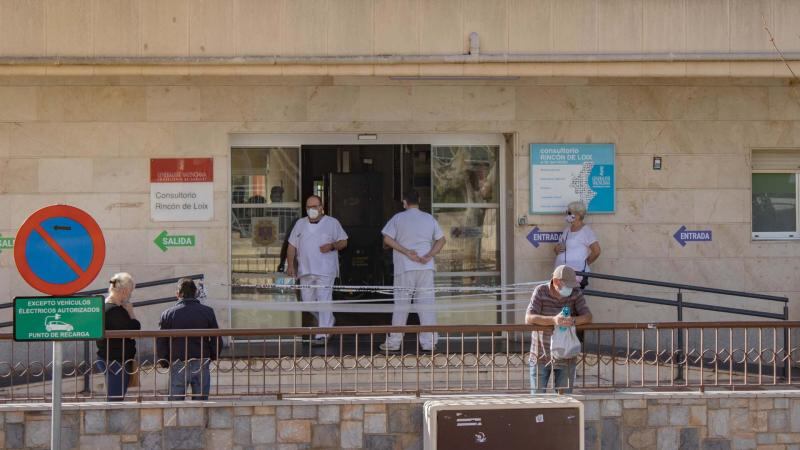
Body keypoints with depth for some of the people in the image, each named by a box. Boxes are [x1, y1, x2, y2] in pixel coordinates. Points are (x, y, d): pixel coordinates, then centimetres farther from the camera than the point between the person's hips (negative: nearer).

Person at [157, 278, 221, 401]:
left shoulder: (168, 314, -2)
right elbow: (217, 340, 1)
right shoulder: (207, 312, -1)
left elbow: (160, 342, 0)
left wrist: (164, 362, 14)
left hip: (177, 365, -1)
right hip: (201, 365, 1)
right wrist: (211, 357, 16)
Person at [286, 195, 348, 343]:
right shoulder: (300, 224, 14)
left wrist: (332, 246, -15)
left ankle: (323, 333, -9)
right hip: (305, 270, 5)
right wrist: (290, 265, 3)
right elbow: (292, 246, 13)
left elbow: (344, 242, 5)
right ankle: (329, 321, 30)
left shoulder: (332, 223, 4)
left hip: (325, 270, -4)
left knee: (324, 299, -11)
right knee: (307, 300, 7)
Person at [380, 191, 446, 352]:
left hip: (404, 268, -2)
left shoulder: (398, 218, 0)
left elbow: (387, 239, -8)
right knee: (427, 303, 4)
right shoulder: (430, 219, 9)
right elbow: (441, 240, 7)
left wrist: (406, 252, -10)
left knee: (401, 304, 3)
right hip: (426, 268, 2)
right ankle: (429, 341, 1)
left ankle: (394, 341, 6)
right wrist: (429, 256, -3)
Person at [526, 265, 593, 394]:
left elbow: (588, 317, -10)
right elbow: (529, 318, -19)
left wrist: (573, 321, -32)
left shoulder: (576, 294, -3)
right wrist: (553, 320, -36)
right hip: (541, 355, -1)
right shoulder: (540, 291, -9)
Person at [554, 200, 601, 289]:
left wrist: (585, 263, -4)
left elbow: (596, 251, -16)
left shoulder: (586, 231, -8)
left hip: (577, 275, -8)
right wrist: (557, 248, 0)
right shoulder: (567, 230, 16)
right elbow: (557, 247, 24)